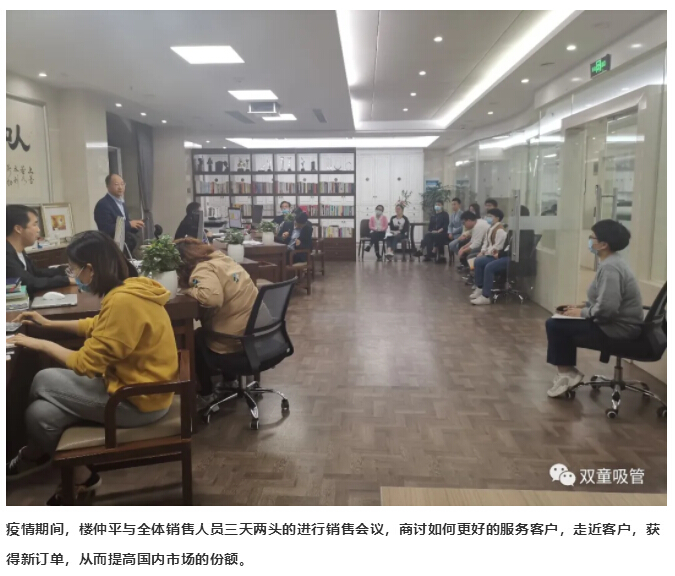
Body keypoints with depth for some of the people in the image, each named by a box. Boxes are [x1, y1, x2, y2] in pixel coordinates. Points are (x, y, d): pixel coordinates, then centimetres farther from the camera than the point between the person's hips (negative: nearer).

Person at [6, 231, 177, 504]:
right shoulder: (127, 289, 3)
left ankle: (33, 456, 25)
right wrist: (48, 324, 22)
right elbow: (97, 326, 22)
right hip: (136, 385, 9)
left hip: (139, 401, -9)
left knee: (43, 382, 0)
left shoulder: (123, 300, -27)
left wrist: (39, 343, -6)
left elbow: (86, 363, -20)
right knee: (40, 412, 2)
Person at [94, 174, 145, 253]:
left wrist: (135, 225, -4)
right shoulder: (102, 205, -12)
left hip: (127, 243, 8)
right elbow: (106, 230, -21)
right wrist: (129, 224, -20)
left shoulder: (122, 203, 15)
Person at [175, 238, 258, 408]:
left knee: (195, 339, 20)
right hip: (256, 330, 8)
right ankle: (230, 378, 37)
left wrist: (188, 290, -16)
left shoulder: (203, 269, -16)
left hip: (237, 342, -8)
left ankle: (207, 393, 28)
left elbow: (212, 297, -34)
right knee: (203, 333, 31)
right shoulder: (220, 258, 9)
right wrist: (195, 289, 3)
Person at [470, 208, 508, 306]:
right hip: (495, 256, 10)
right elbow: (486, 243, 21)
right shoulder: (491, 228, 15)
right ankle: (480, 289, 9)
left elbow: (497, 247, -15)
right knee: (478, 261, 1)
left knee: (489, 267, -30)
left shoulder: (500, 230, -15)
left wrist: (485, 252, -3)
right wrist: (483, 251, 2)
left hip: (505, 257, -10)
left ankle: (486, 297, -28)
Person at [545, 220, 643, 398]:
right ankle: (567, 372, 17)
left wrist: (582, 312, -15)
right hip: (616, 322, 10)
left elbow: (606, 308, -31)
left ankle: (566, 373, 7)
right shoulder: (610, 262, 9)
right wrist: (582, 306, 8)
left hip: (618, 328, -10)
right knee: (559, 322, 12)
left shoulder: (610, 267, -23)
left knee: (555, 325, -11)